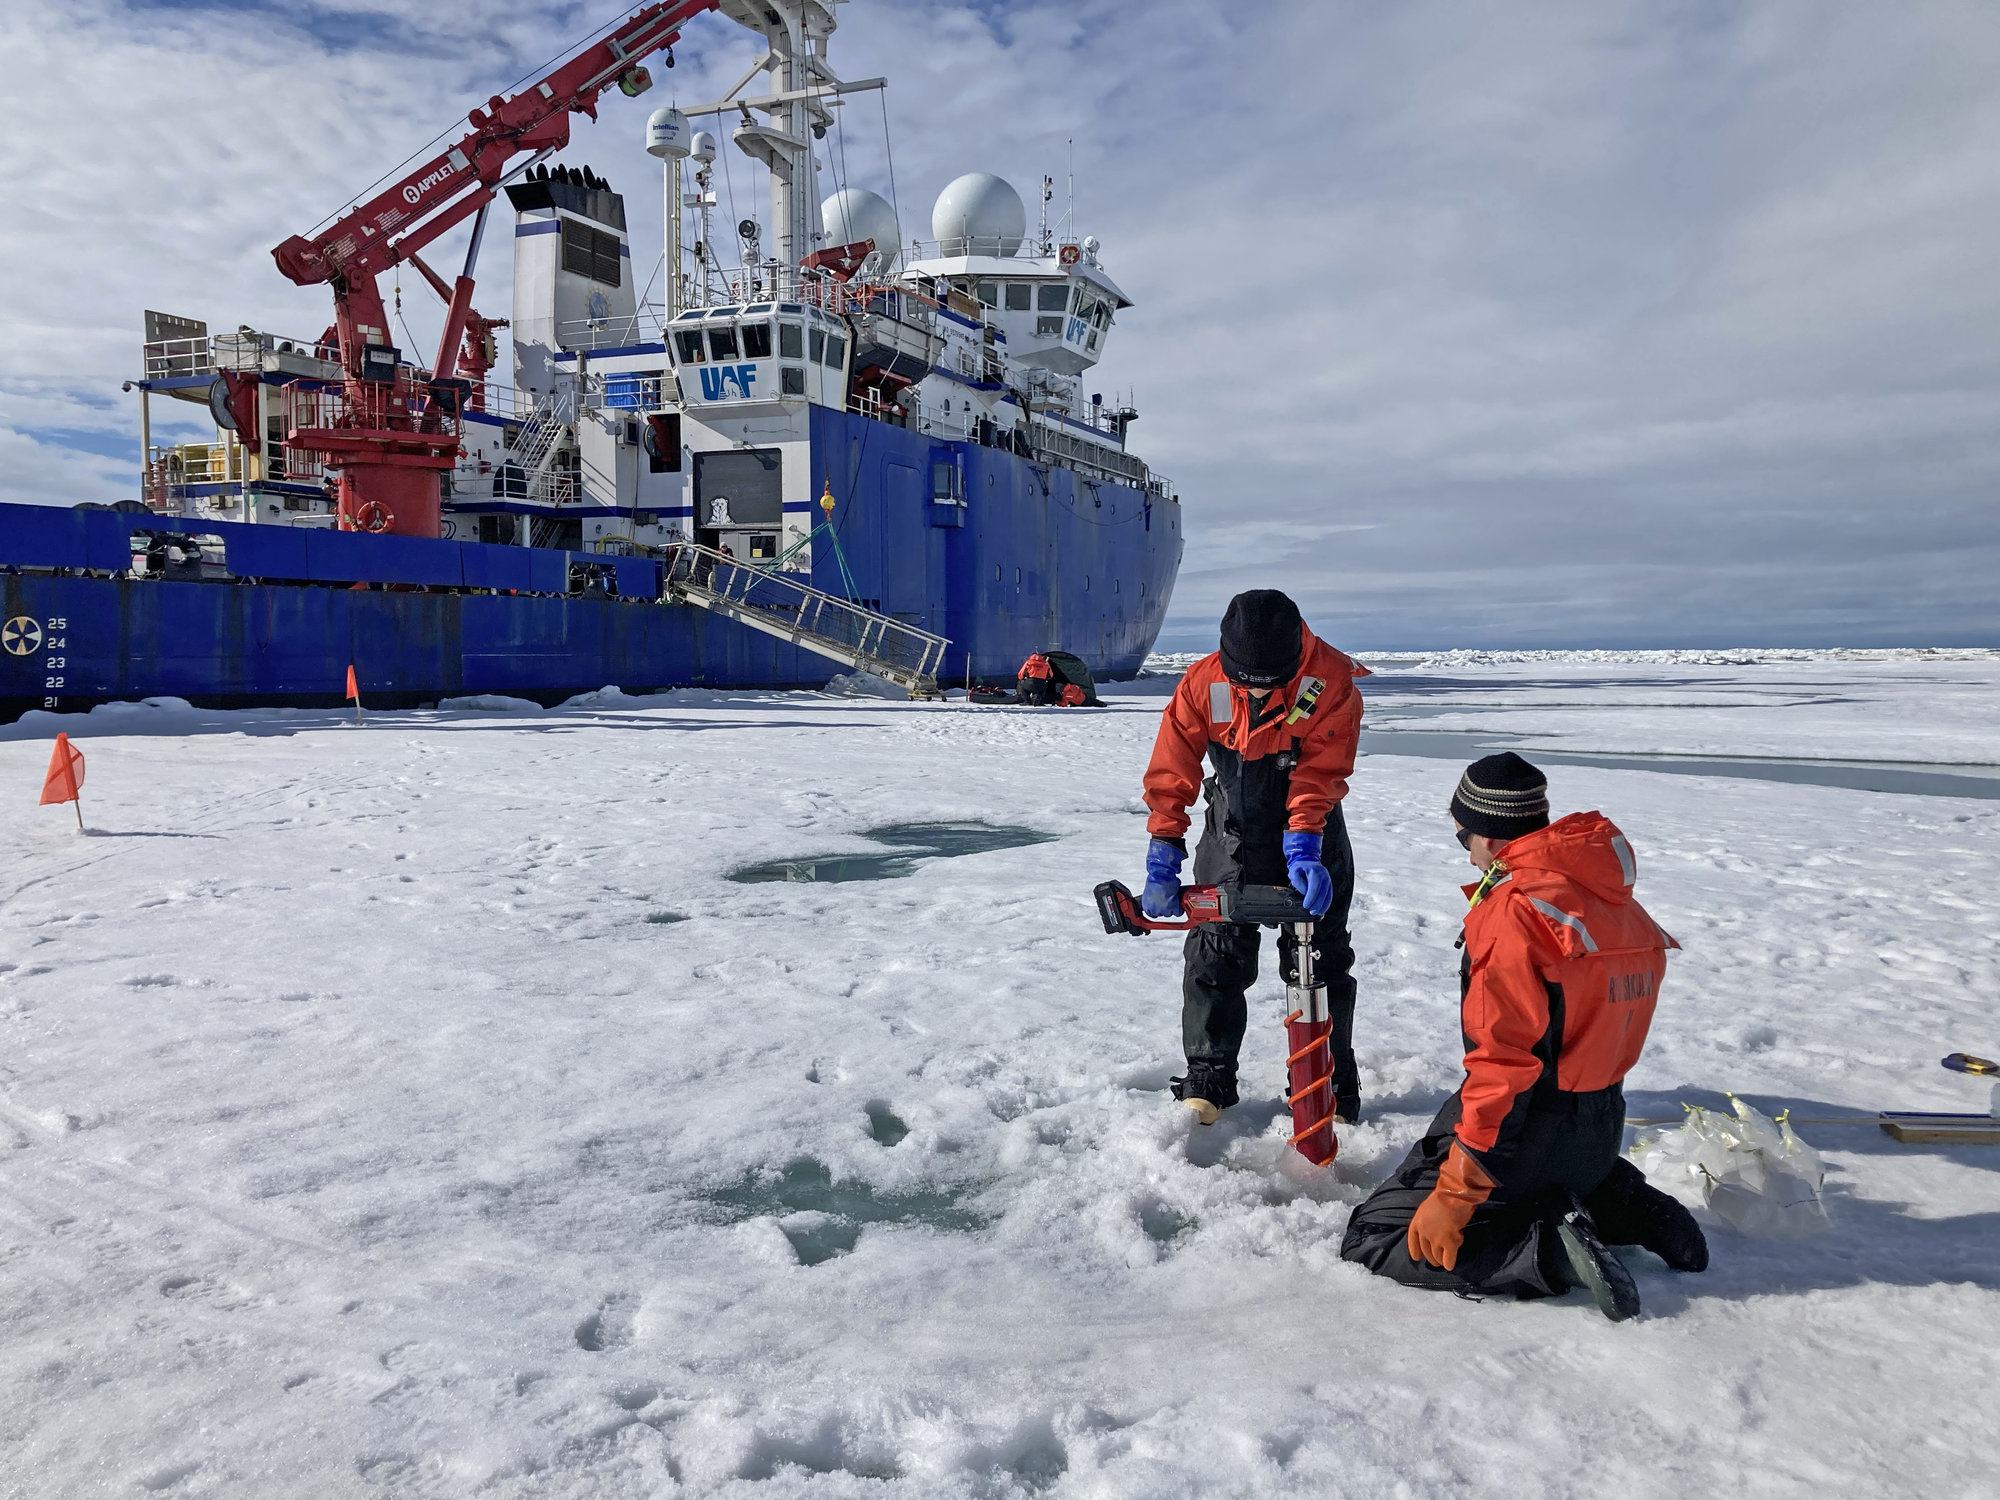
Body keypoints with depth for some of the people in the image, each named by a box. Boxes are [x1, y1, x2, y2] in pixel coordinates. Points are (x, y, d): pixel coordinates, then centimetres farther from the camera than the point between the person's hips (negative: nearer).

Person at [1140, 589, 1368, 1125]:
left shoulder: (1332, 682, -22)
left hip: (1310, 838, -1)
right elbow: (1172, 771, -15)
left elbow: (1318, 776, -23)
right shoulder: (1203, 682, -17)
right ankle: (1207, 1081, 18)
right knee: (1215, 959, 3)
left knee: (1319, 961, 5)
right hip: (1232, 839, 1)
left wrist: (1303, 850, -35)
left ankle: (1331, 1085, 22)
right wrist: (1163, 859, -21)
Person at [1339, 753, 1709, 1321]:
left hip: (1527, 1130, -9)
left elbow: (1504, 1066, -25)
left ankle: (1549, 1245, -13)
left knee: (1373, 1242, -2)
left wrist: (1453, 1198, -20)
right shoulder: (1614, 899, 3)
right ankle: (1625, 1206, 12)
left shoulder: (1515, 911, -22)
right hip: (1603, 1131, 9)